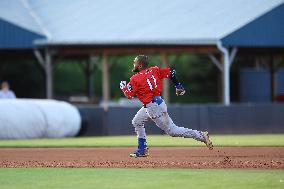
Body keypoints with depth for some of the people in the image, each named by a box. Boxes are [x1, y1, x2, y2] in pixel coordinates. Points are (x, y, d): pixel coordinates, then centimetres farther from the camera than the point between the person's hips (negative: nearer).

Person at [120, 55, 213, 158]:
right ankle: (142, 150, 27)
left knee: (172, 130, -1)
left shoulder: (135, 79, -16)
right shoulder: (153, 70, 5)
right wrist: (178, 85, 11)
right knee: (136, 122, 22)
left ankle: (201, 136, -2)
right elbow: (171, 72, 2)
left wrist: (123, 87, 7)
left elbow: (129, 94, -14)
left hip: (154, 107, -10)